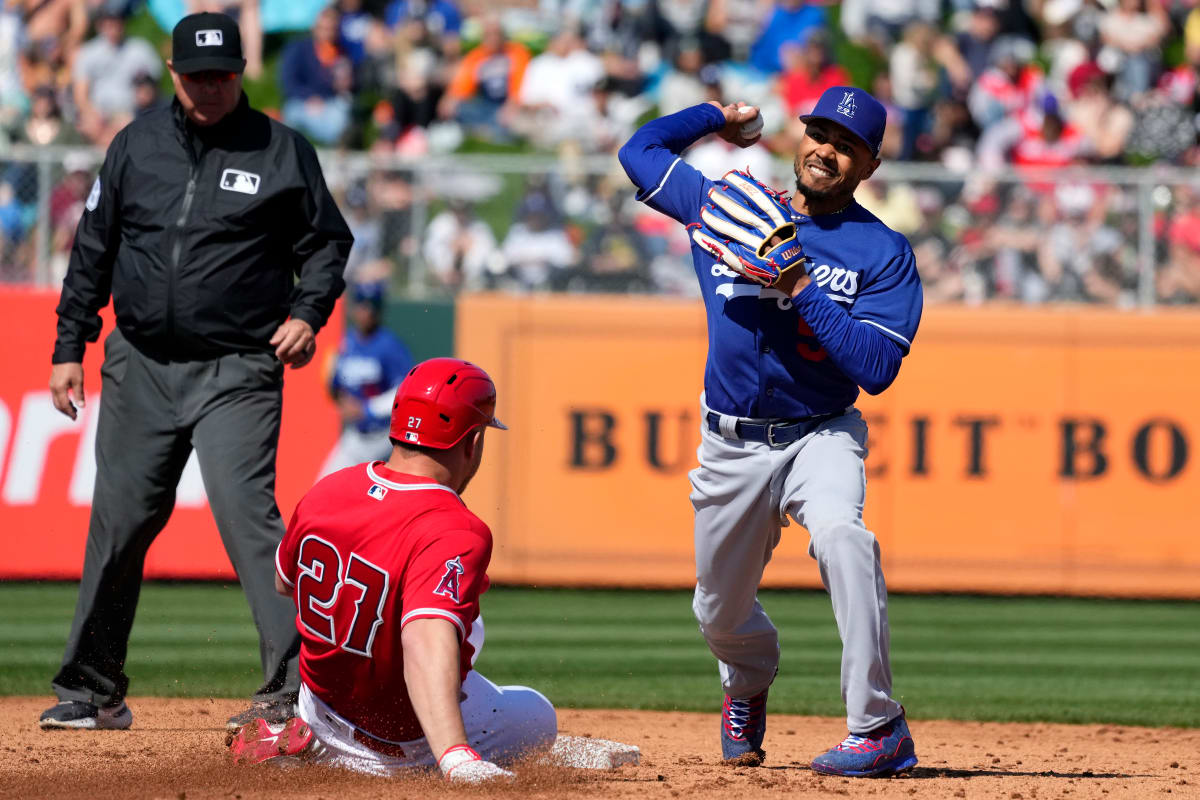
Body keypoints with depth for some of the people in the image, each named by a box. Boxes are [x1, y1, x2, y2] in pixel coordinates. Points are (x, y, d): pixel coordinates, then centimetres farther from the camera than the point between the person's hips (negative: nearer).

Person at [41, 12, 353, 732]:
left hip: (237, 371, -4)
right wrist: (70, 347, 11)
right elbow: (94, 248, 14)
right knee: (119, 524, 7)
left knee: (246, 509, -19)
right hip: (140, 368, 4)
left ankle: (296, 681, -21)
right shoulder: (138, 146, 9)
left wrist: (307, 313, -11)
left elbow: (327, 241, 6)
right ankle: (92, 692, 18)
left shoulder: (282, 151, 1)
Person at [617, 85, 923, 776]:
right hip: (730, 446, 4)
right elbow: (641, 151, 16)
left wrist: (803, 289, -24)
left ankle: (880, 727, -34)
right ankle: (749, 686, 51)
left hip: (820, 435, -4)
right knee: (721, 613, 13)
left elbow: (877, 369, -20)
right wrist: (719, 117, 16)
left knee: (840, 532, -35)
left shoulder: (883, 252, -8)